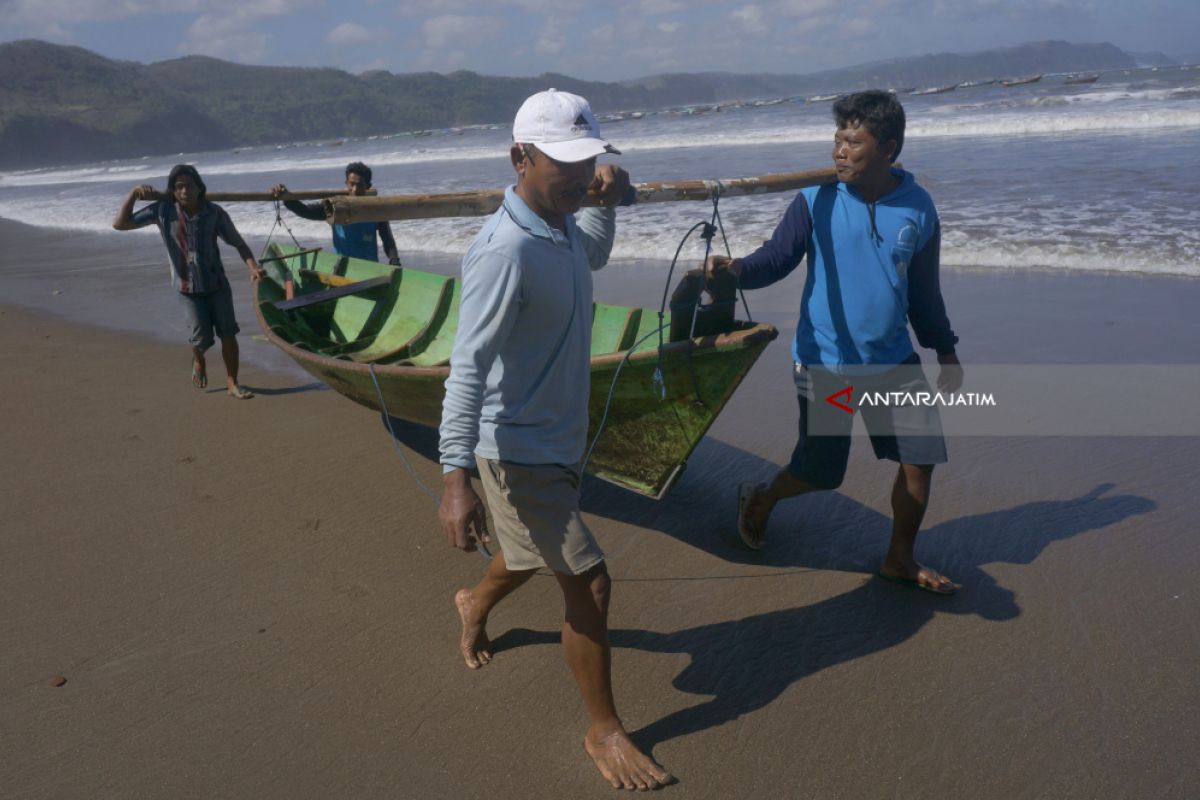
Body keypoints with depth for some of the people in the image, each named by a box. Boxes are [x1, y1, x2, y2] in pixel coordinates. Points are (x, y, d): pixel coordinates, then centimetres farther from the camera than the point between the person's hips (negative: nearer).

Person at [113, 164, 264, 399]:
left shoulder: (214, 212, -8)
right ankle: (198, 361, 33)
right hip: (187, 287, -1)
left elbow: (237, 243, -4)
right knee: (202, 338, -4)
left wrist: (253, 267, -20)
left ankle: (232, 383, 11)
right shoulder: (163, 211, -8)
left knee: (228, 333, -2)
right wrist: (134, 194, -15)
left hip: (217, 283, 1)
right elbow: (120, 224, -5)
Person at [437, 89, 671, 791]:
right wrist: (456, 479, -35)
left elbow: (594, 254, 27)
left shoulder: (562, 226, 2)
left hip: (562, 438, 9)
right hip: (520, 451, -9)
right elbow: (468, 368, -30)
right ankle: (606, 732, 16)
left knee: (536, 553, 29)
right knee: (590, 583, -5)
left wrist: (606, 197, 7)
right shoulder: (506, 251, -27)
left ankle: (476, 606, 60)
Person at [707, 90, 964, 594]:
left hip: (893, 361, 4)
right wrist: (737, 269, -32)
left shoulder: (918, 208, -1)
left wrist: (946, 352, 15)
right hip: (825, 364, -3)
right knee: (819, 472, 2)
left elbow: (923, 290, 9)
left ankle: (900, 559, 27)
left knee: (919, 459, 6)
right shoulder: (816, 200, -10)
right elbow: (776, 259, -10)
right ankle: (759, 500, 35)